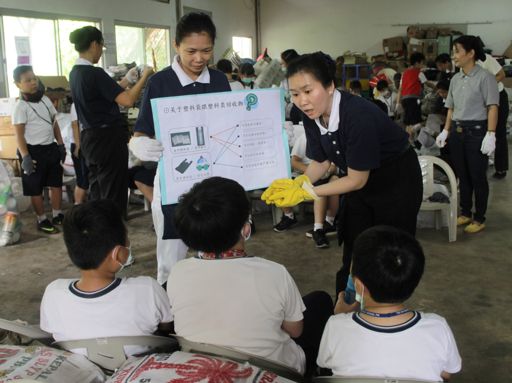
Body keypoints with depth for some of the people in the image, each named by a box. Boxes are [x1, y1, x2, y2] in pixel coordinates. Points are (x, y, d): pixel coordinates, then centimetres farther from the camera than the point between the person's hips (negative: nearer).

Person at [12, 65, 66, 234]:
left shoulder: (45, 100, 8)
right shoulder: (20, 106, -12)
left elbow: (54, 124, 14)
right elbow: (19, 134, -14)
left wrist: (60, 145, 10)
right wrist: (25, 157, -19)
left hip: (51, 148, 7)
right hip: (33, 151, -6)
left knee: (56, 183, 13)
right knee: (36, 188, 4)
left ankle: (57, 215, 26)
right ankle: (42, 220, 16)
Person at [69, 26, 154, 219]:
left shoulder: (75, 73, 10)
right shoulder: (94, 73, -18)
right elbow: (128, 100, -24)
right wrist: (145, 76, -11)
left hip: (90, 138, 9)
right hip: (108, 139, -9)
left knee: (97, 195, 16)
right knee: (114, 198, -2)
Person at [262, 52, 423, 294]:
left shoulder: (359, 115, -33)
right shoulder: (312, 117, -12)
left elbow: (357, 179, -25)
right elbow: (321, 163, 2)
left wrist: (307, 193, -25)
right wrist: (296, 185, -16)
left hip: (397, 183, -6)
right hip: (362, 184, 6)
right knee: (352, 258, 8)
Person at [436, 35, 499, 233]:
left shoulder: (485, 77, -9)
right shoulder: (455, 79, 10)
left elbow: (492, 107, -12)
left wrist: (490, 135, -18)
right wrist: (445, 131, 11)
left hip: (477, 131, -6)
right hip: (457, 131, 6)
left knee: (477, 177, 2)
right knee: (462, 176, 12)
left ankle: (479, 218, 13)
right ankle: (465, 213, 25)